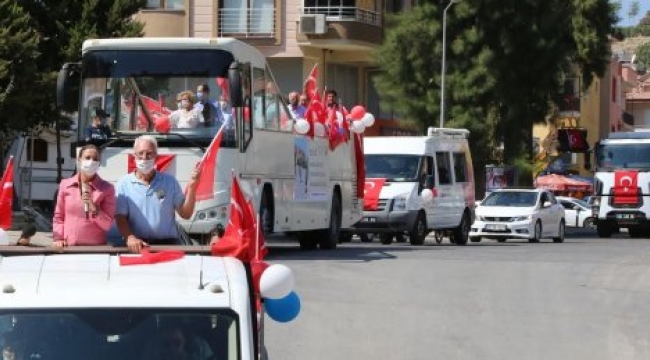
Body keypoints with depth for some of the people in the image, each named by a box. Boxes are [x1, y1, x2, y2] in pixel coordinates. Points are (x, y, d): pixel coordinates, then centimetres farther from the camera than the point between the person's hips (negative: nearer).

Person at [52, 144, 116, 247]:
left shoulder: (106, 188, 0)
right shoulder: (65, 185, 6)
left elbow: (107, 225, -3)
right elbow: (58, 217, 12)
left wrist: (94, 209, -17)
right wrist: (58, 238, -2)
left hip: (96, 247, -2)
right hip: (69, 247, 2)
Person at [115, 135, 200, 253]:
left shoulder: (169, 181, 11)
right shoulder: (124, 183, 7)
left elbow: (185, 214, 10)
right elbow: (120, 217, 1)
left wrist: (191, 187, -3)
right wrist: (130, 237, -17)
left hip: (167, 244, 1)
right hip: (137, 246, -1)